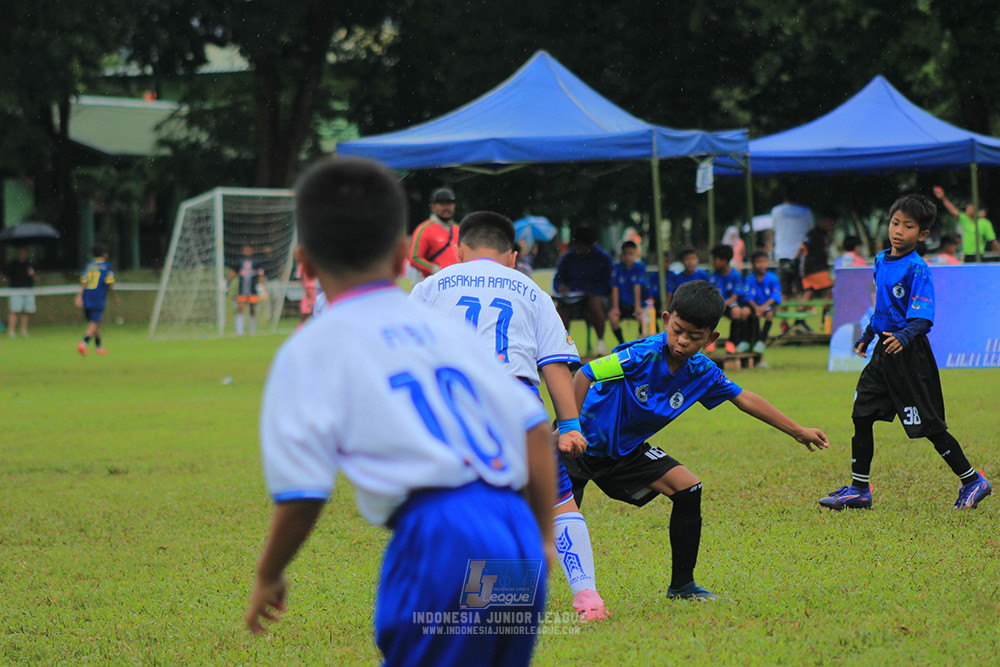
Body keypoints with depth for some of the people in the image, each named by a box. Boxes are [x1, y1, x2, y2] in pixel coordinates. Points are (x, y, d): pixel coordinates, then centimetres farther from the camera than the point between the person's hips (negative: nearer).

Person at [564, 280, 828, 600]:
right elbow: (584, 375, -24)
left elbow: (744, 399, 9)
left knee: (687, 489, -2)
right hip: (584, 443, -6)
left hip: (626, 450, 6)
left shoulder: (702, 371, -6)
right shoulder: (645, 355, -27)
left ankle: (682, 585, 9)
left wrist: (798, 431, 15)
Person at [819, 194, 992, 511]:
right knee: (862, 415, 6)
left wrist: (905, 336, -38)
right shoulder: (881, 261, 9)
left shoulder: (917, 269, -15)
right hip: (884, 352, 8)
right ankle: (859, 489, 15)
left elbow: (922, 318, -21)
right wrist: (867, 335, 31)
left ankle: (973, 482, 10)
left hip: (910, 354, -8)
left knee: (929, 425, -3)